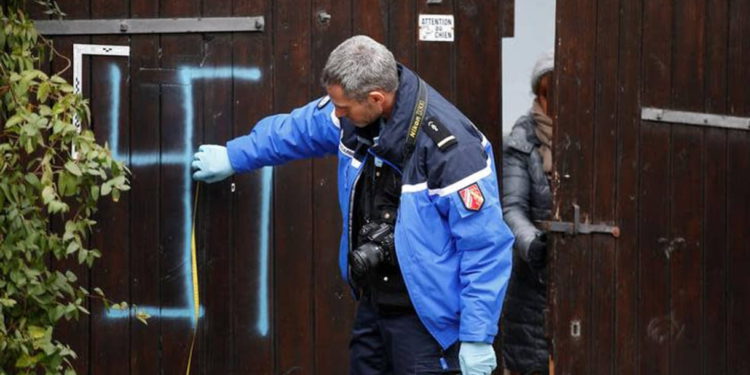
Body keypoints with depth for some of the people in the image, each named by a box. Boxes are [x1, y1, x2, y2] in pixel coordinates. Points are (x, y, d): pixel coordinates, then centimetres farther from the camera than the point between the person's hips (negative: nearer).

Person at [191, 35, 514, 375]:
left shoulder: (452, 147, -26)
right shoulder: (354, 118, -3)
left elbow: (486, 246, -24)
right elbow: (296, 129, 20)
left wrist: (477, 337, -22)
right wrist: (233, 157, 30)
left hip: (424, 317, -8)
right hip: (371, 305, 8)